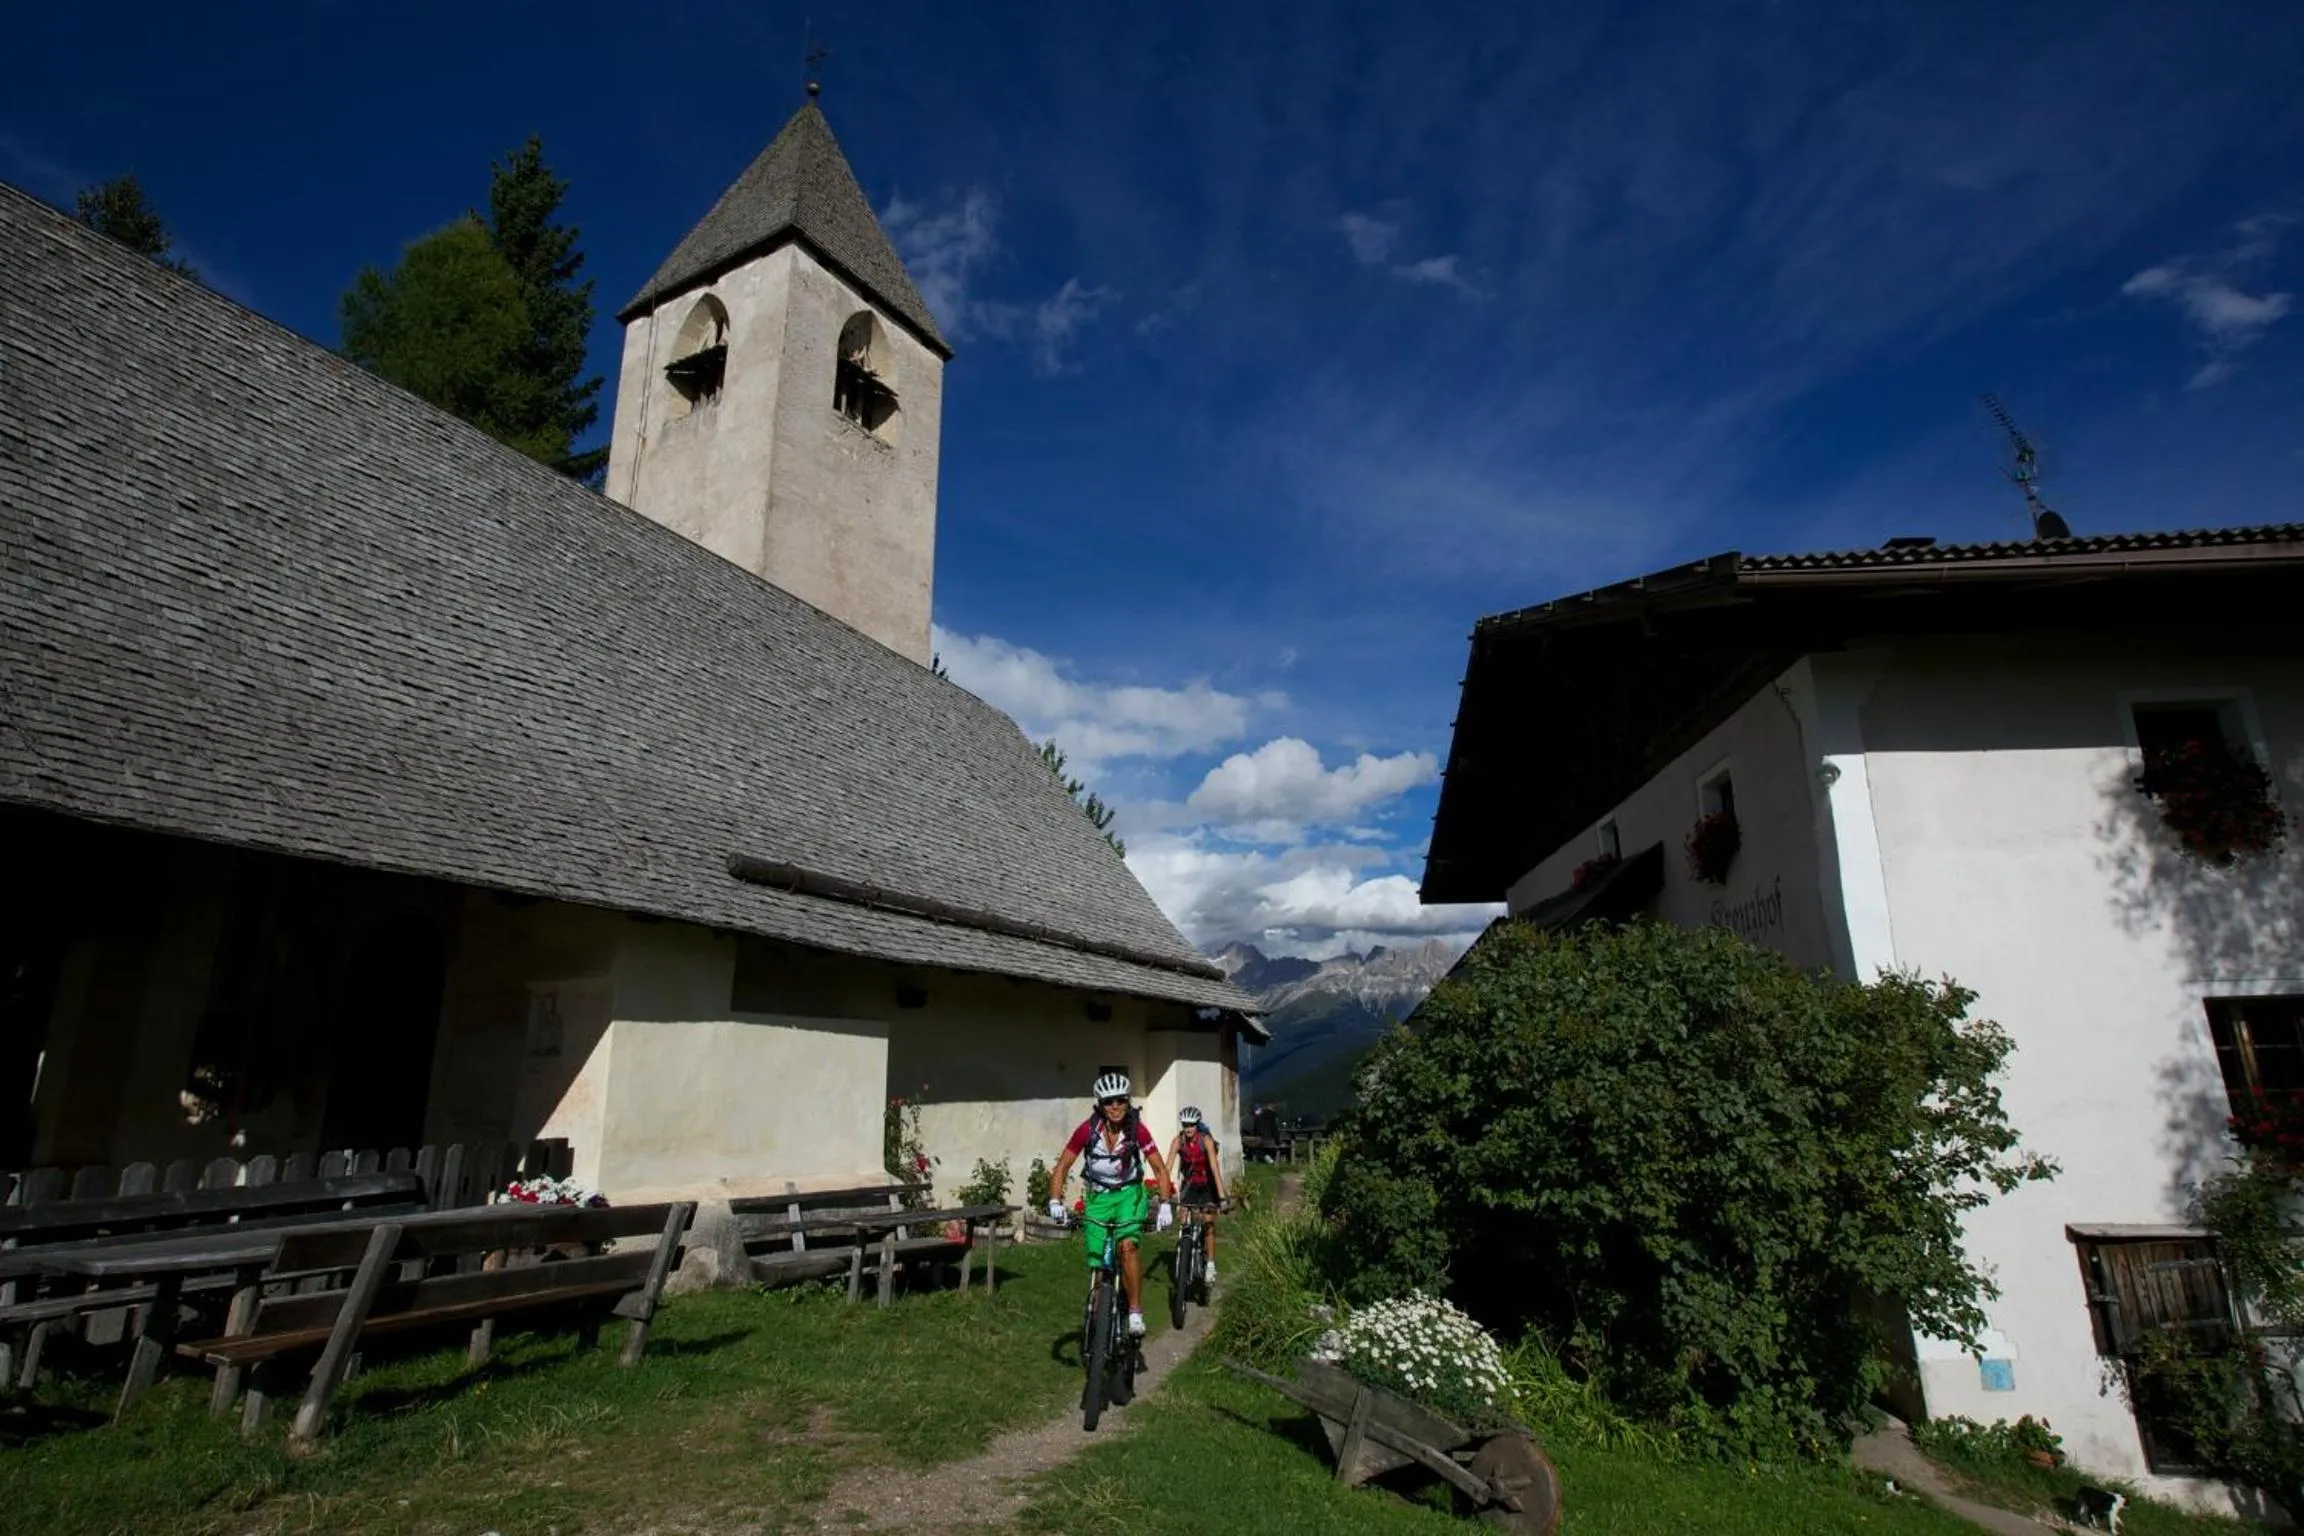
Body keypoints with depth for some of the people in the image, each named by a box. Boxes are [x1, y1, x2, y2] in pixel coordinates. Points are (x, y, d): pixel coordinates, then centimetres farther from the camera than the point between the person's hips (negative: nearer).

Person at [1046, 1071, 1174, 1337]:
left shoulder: (1137, 1129, -19)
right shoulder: (1088, 1129, -19)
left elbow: (1160, 1169, -12)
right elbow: (1061, 1168, -13)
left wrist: (1165, 1205, -24)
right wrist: (1055, 1202, -27)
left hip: (1129, 1193, -1)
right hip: (1098, 1197, 1)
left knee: (1127, 1245, -27)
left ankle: (1135, 1313, -18)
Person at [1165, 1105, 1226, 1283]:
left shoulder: (1206, 1140, -26)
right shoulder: (1178, 1141, -21)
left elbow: (1215, 1168, -33)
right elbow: (1168, 1167, -26)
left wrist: (1222, 1196, -39)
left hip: (1208, 1184, -2)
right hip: (1189, 1183, 2)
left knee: (1208, 1222, -9)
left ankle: (1210, 1265, 1)